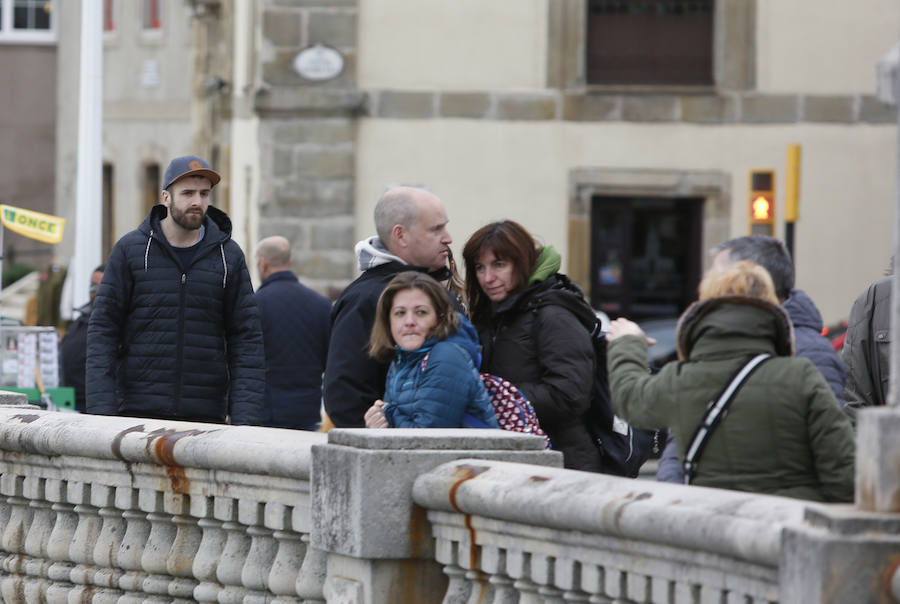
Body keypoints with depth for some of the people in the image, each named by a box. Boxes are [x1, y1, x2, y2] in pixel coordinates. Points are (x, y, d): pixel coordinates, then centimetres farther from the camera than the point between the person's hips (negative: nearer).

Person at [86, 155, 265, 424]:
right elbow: (103, 329, 1)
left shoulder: (229, 256, 7)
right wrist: (101, 410, -10)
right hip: (139, 410, -1)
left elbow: (247, 338, 6)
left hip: (206, 413, 1)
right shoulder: (130, 250, 2)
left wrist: (245, 417, -4)